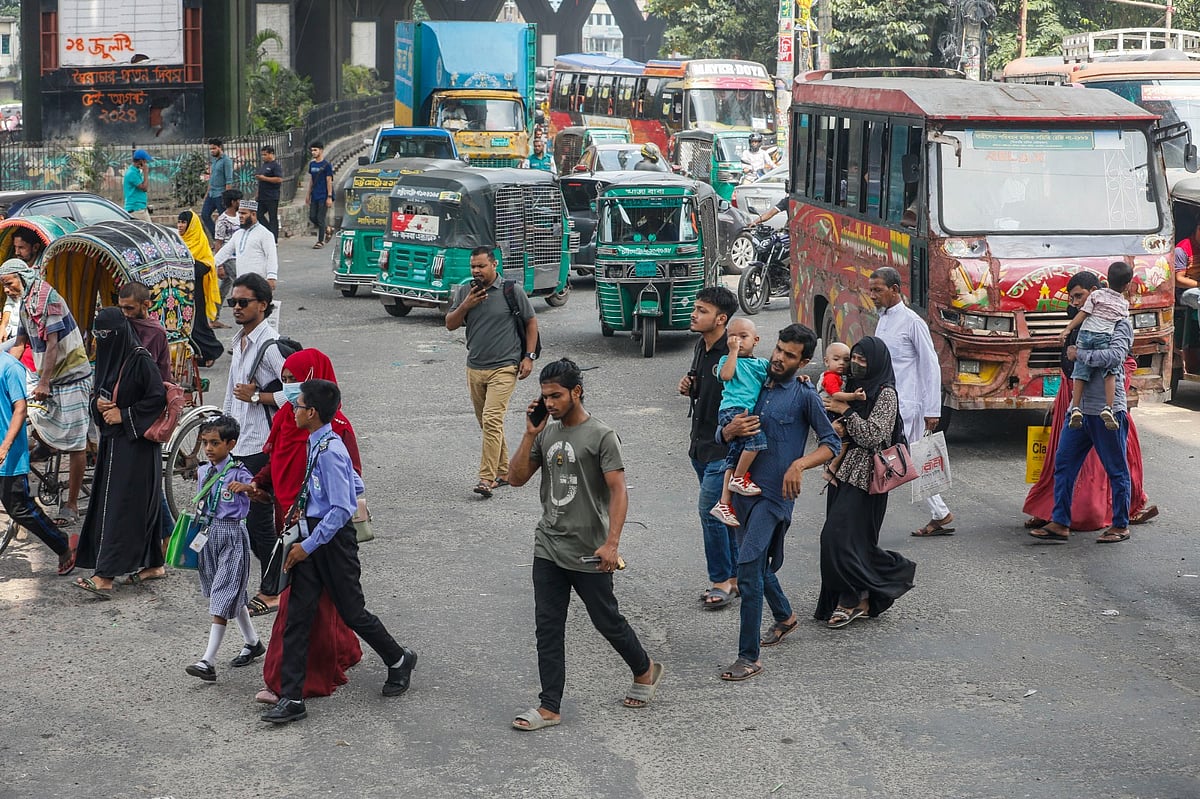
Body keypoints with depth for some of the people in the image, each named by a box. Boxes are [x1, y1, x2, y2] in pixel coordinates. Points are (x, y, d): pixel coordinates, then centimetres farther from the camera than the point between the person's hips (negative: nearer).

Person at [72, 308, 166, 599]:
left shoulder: (139, 359, -14)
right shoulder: (107, 356, 11)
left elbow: (158, 397, -17)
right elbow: (100, 394, 21)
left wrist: (123, 414, -16)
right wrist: (98, 404, -2)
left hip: (136, 444, -8)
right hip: (112, 441, 8)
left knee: (119, 506, -11)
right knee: (140, 504, 14)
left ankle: (106, 577, -14)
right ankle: (152, 563, 24)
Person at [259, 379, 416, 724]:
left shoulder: (330, 451, -21)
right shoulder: (317, 445, 7)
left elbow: (342, 509, -24)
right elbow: (356, 485, 17)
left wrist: (308, 545, -21)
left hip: (333, 539, -9)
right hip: (312, 534, 9)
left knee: (352, 612, 8)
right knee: (296, 615, 2)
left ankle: (398, 660, 33)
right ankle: (291, 698, 3)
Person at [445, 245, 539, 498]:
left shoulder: (511, 290, -5)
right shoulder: (464, 291, 6)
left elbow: (531, 321, 3)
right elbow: (450, 325, 6)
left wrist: (529, 356, -3)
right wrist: (466, 305, -11)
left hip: (504, 367, -6)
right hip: (475, 368, 6)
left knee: (492, 420, -17)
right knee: (487, 423, 13)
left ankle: (487, 478, -19)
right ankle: (503, 472, 25)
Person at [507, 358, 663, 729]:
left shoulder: (601, 436, -13)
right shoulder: (546, 433, 7)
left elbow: (619, 492, -17)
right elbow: (517, 477, 7)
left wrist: (611, 543, -26)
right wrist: (530, 434, -5)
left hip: (588, 555, -6)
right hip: (548, 549, 6)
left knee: (607, 621, 9)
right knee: (548, 628, 4)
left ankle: (645, 670, 34)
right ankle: (549, 707, 9)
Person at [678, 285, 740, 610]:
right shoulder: (701, 347, 9)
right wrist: (689, 388, 3)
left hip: (724, 448, -9)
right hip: (702, 446, 9)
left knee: (710, 510, -9)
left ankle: (722, 580, 2)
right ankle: (735, 577, 23)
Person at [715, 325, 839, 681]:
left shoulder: (804, 396, -6)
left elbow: (831, 444, -4)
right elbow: (721, 435, 12)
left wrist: (800, 464, -21)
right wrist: (731, 429, -12)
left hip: (775, 494, -6)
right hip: (746, 488, 6)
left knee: (748, 568, -16)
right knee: (758, 564, 21)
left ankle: (749, 657, -11)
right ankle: (784, 617, 49)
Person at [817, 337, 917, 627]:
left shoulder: (886, 394, -10)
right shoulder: (855, 387, 14)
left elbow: (873, 437, -18)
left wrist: (847, 412, -17)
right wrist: (838, 426, 0)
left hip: (864, 477, -8)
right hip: (845, 472, 8)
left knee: (839, 536, -13)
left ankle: (853, 600, -4)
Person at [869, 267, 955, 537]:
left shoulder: (912, 322, -10)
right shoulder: (883, 320, 14)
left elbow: (932, 367, -10)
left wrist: (932, 411, -12)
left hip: (904, 405, -8)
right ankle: (940, 516, 21)